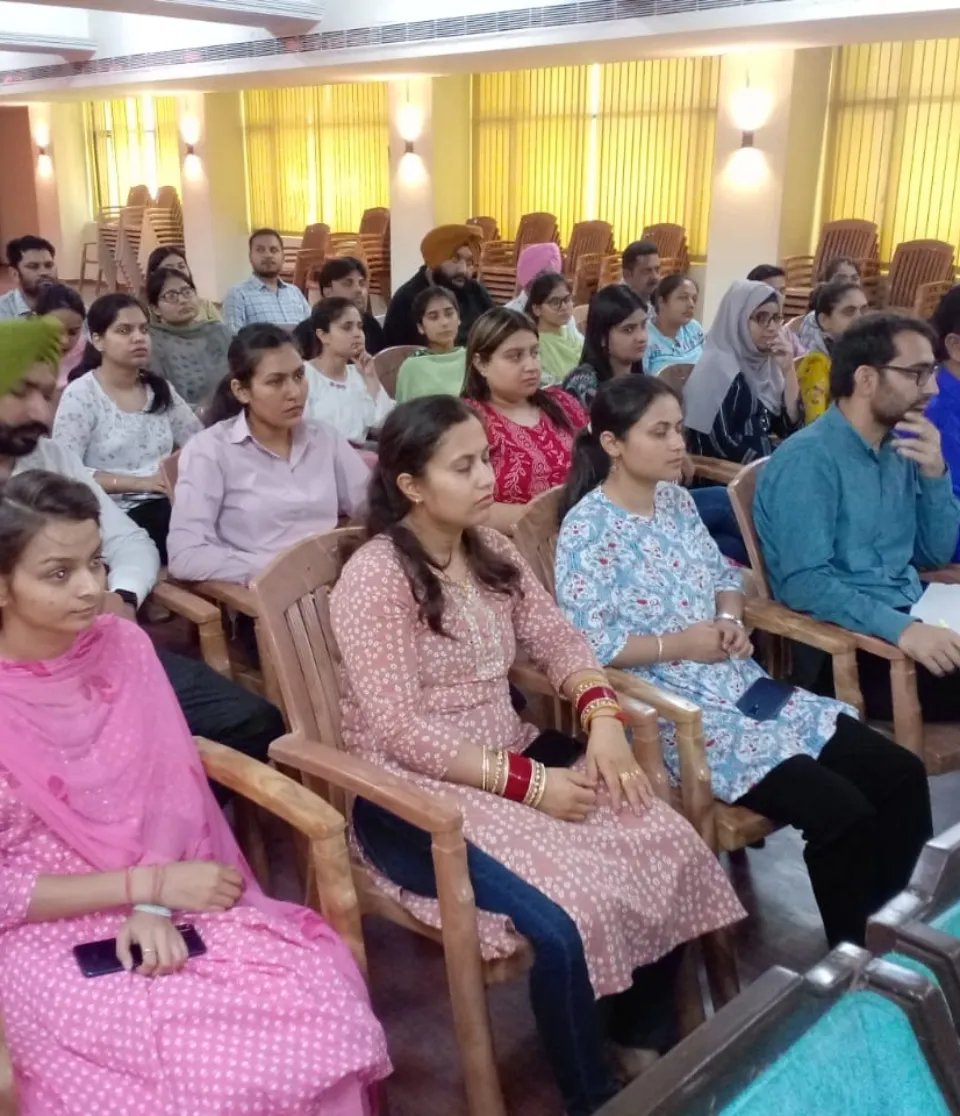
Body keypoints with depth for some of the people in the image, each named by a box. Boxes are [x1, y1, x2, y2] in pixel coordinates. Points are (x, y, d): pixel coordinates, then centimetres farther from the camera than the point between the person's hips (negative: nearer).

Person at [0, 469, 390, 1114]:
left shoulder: (122, 645, 1)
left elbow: (170, 786, 0)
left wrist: (153, 905, -15)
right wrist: (150, 884, -16)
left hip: (161, 902, 4)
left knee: (324, 998, -17)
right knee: (213, 1061, -25)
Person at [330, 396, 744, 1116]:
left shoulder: (490, 549, 5)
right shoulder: (374, 579, -17)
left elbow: (558, 641, 8)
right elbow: (400, 734, -21)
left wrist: (604, 719, -13)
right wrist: (529, 783, -22)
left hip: (512, 756, 7)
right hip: (417, 794, -7)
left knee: (669, 847, -9)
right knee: (566, 920, -26)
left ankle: (648, 1036, 16)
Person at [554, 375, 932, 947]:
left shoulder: (676, 498, 11)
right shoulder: (589, 526, -13)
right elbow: (582, 644, -20)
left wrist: (731, 618, -1)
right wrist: (679, 645, -17)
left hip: (740, 685, 9)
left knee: (901, 774, -1)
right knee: (841, 812, -20)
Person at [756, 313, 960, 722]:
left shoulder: (901, 449, 10)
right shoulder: (808, 459, -15)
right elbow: (804, 582, -23)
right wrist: (900, 628, -31)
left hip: (910, 615, 8)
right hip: (840, 644, -8)